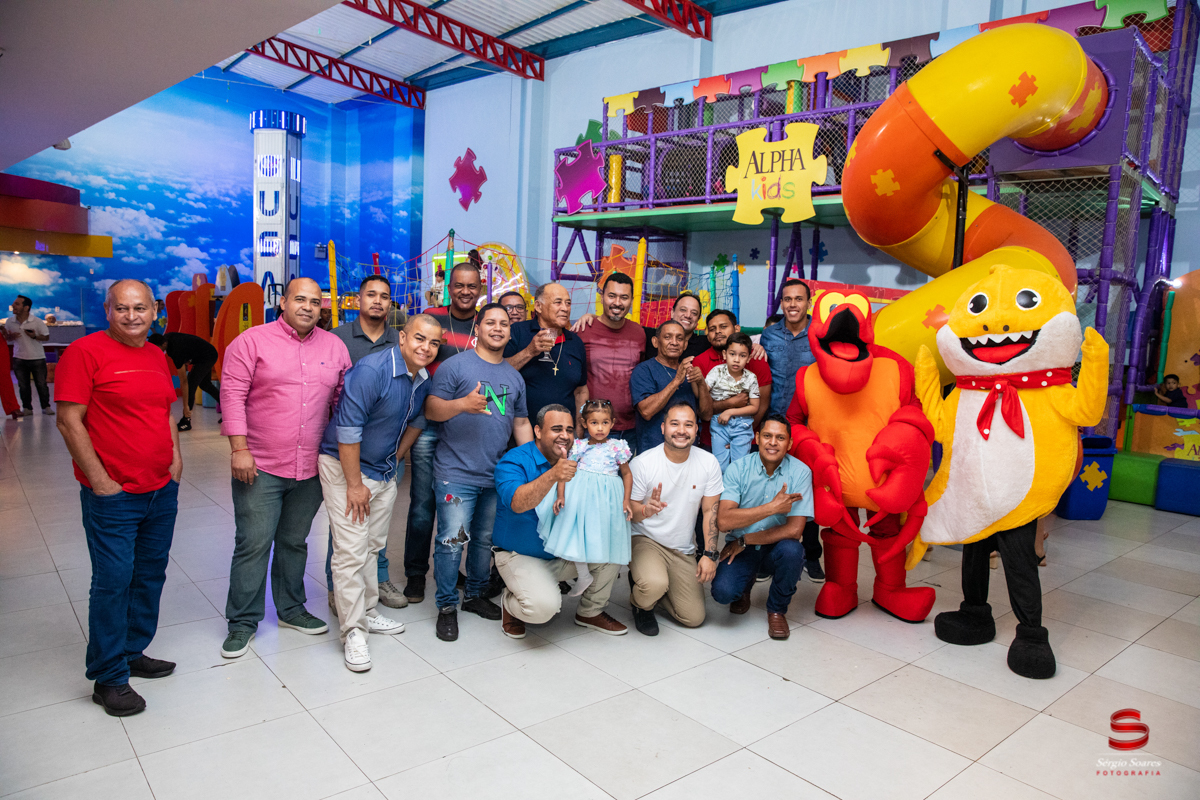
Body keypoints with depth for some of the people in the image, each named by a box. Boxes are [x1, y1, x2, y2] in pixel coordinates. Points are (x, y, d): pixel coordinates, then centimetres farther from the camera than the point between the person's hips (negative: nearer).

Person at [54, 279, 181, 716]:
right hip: (113, 496, -7)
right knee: (113, 582, -1)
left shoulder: (157, 356, 10)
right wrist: (100, 480, -14)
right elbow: (69, 421, -13)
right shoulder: (86, 351, -10)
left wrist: (175, 459, 9)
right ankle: (108, 678, 14)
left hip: (163, 490, 7)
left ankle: (132, 652, 32)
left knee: (150, 576, 15)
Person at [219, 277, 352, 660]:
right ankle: (242, 621, 17)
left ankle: (291, 608, 33)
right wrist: (239, 448, -14)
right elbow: (232, 395, -8)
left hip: (311, 469, 4)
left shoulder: (334, 346, 8)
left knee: (295, 542, 17)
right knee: (253, 544, 1)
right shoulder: (252, 341, -4)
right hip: (260, 467, -4)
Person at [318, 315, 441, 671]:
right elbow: (348, 429, -24)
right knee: (352, 552, -7)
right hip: (345, 467, -8)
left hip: (386, 471, 8)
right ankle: (353, 631, 3)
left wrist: (396, 459, 13)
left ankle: (367, 612, 32)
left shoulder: (424, 379, 1)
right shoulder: (372, 370, -24)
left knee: (373, 546, 17)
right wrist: (354, 484, -21)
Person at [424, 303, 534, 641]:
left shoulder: (514, 376, 14)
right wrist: (462, 404, -27)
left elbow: (521, 423, 18)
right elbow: (430, 410, -9)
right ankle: (447, 606, 10)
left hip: (496, 475, 6)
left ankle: (476, 594, 33)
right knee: (452, 541, -6)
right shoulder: (456, 366, -5)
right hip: (457, 473, -5)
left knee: (485, 539, 15)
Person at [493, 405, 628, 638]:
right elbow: (517, 503, -35)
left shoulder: (574, 461, 2)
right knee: (544, 605, -29)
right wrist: (552, 476, -50)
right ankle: (510, 604, 9)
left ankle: (591, 612, 11)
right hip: (521, 556, -6)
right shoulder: (514, 461, -16)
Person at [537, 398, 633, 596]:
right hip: (581, 495, 0)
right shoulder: (580, 446, 1)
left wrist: (626, 500, 0)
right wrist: (560, 495, -12)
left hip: (607, 497, 0)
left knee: (603, 536, 7)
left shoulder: (617, 447, 1)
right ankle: (583, 575, 14)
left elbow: (626, 474, 7)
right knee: (578, 533, -3)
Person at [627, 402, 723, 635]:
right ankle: (641, 604, 4)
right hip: (645, 540, -3)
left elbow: (710, 510, -2)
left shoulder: (709, 463, -6)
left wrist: (710, 554, -10)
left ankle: (649, 585, 25)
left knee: (694, 618, -1)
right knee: (654, 585, -34)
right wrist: (646, 510, -34)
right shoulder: (642, 463, -15)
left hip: (684, 550, 4)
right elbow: (629, 512, -11)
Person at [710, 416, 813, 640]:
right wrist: (771, 507, -26)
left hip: (776, 548, 0)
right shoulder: (738, 468, -11)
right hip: (740, 549, 0)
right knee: (722, 592, -26)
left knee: (792, 550, -34)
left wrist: (744, 540, -16)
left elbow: (794, 529, -18)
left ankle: (777, 609, -3)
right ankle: (744, 585, 16)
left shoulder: (800, 472, -11)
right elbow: (723, 521, -22)